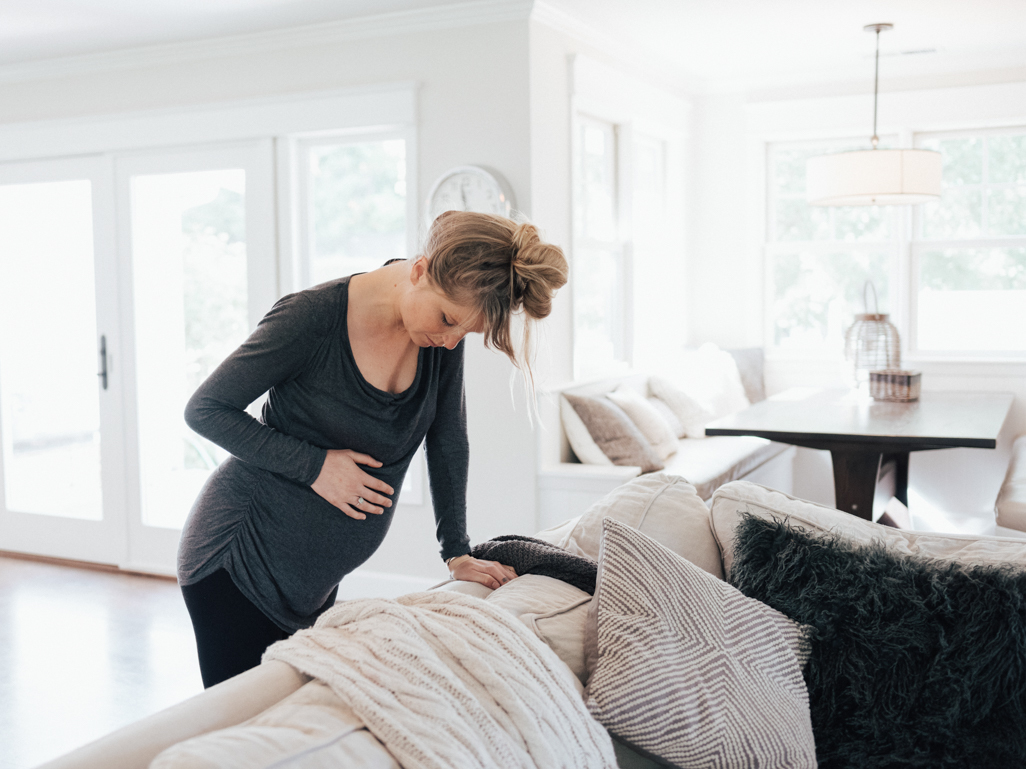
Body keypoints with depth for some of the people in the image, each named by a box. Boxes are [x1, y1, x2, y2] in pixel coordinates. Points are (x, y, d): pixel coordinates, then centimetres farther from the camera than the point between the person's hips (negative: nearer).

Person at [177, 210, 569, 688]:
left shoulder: (442, 334, -6)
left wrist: (458, 554, 6)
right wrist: (315, 464, -21)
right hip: (238, 558, -5)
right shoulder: (313, 318, -22)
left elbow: (447, 441, 6)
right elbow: (204, 409, -13)